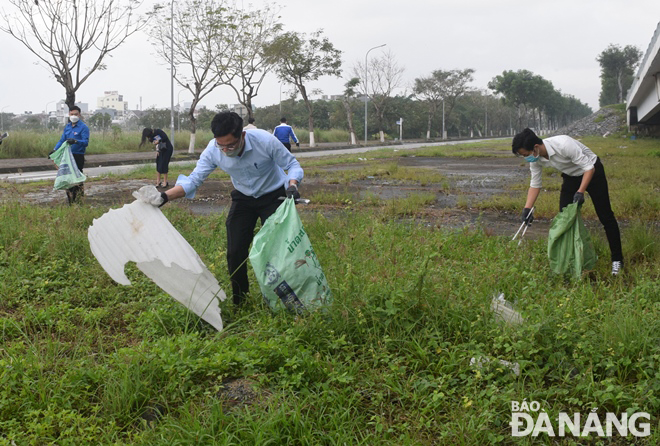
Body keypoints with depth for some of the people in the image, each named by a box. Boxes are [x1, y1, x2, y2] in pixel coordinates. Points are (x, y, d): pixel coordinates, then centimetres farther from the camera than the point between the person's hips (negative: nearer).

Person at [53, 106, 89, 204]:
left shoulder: (83, 127, -7)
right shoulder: (67, 126, 15)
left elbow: (86, 142, -16)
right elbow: (62, 140, 19)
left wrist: (75, 141, -34)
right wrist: (55, 150, 6)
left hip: (78, 156, -7)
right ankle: (70, 200, 18)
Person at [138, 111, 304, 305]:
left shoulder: (265, 141, -31)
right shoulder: (213, 150, -23)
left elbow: (293, 165, -17)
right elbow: (194, 179, -17)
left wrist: (292, 185, -39)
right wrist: (164, 197, -32)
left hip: (273, 196, -3)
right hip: (243, 198, 3)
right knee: (235, 252, 0)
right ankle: (239, 302, 21)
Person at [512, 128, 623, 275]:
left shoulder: (563, 144, -38)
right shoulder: (536, 159, -18)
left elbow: (589, 167, -30)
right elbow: (535, 184, -6)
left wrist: (580, 192, -38)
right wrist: (527, 209, -15)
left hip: (592, 172, -6)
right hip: (571, 176, 6)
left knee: (605, 216, -1)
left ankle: (617, 259, 10)